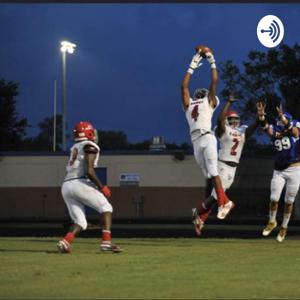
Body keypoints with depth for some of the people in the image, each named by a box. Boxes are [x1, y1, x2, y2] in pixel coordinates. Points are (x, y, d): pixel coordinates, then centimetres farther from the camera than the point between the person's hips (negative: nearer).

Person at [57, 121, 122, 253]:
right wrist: (102, 187, -4)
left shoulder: (74, 148, 25)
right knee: (106, 207, 6)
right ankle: (106, 241, -9)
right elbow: (89, 171, -12)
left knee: (80, 222, 10)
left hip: (66, 186, 7)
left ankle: (65, 242, -15)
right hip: (80, 184, -7)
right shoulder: (90, 146, 0)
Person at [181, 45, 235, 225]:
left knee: (213, 171, -15)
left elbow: (214, 82, 11)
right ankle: (226, 201, 4)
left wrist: (212, 63, 15)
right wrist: (193, 66, 24)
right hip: (196, 141, 5)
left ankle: (222, 203, -20)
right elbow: (184, 86, 22)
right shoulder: (189, 104, 24)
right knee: (209, 175, 1)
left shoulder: (210, 102, 15)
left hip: (207, 138, -5)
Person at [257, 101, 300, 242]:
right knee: (274, 198, -3)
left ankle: (284, 227, 24)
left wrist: (284, 120, -54)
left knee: (289, 201, 6)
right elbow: (267, 128, -26)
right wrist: (262, 117, -48)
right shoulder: (274, 130, -3)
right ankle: (272, 222, 22)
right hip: (279, 170, 2)